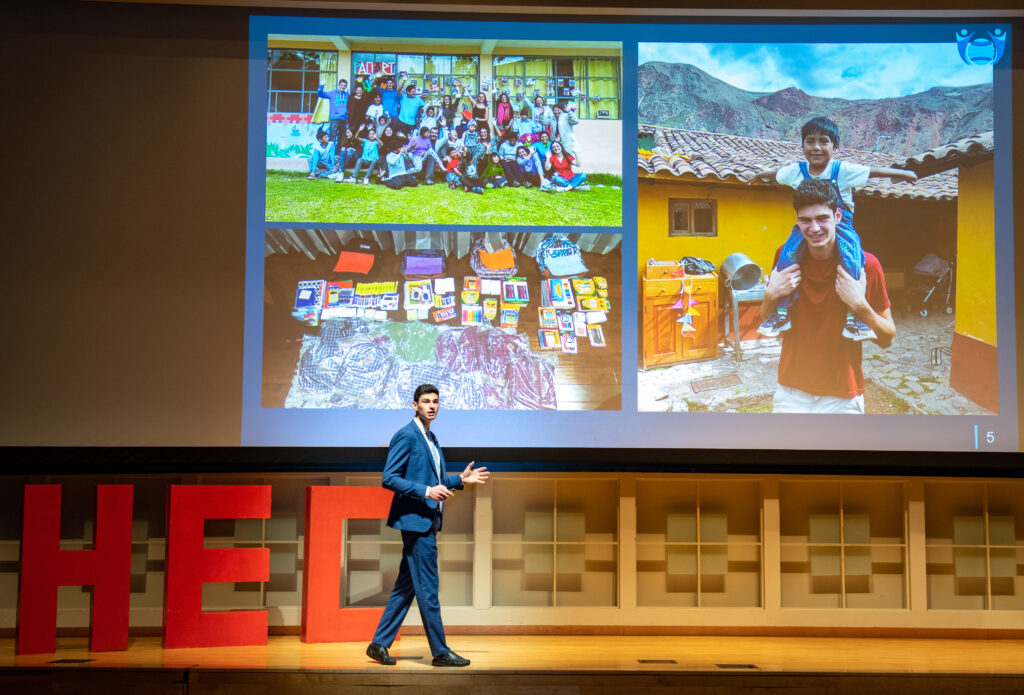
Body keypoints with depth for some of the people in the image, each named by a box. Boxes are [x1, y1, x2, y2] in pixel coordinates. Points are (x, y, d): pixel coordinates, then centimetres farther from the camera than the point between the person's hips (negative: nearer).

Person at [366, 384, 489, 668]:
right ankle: (440, 652, 2)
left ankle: (379, 644, 17)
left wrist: (460, 479, 14)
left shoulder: (431, 439, 18)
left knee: (405, 586, 11)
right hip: (416, 519, -10)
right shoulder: (406, 436, -11)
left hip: (427, 521, 10)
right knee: (427, 588, -4)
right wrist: (426, 491, -23)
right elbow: (389, 479, -16)